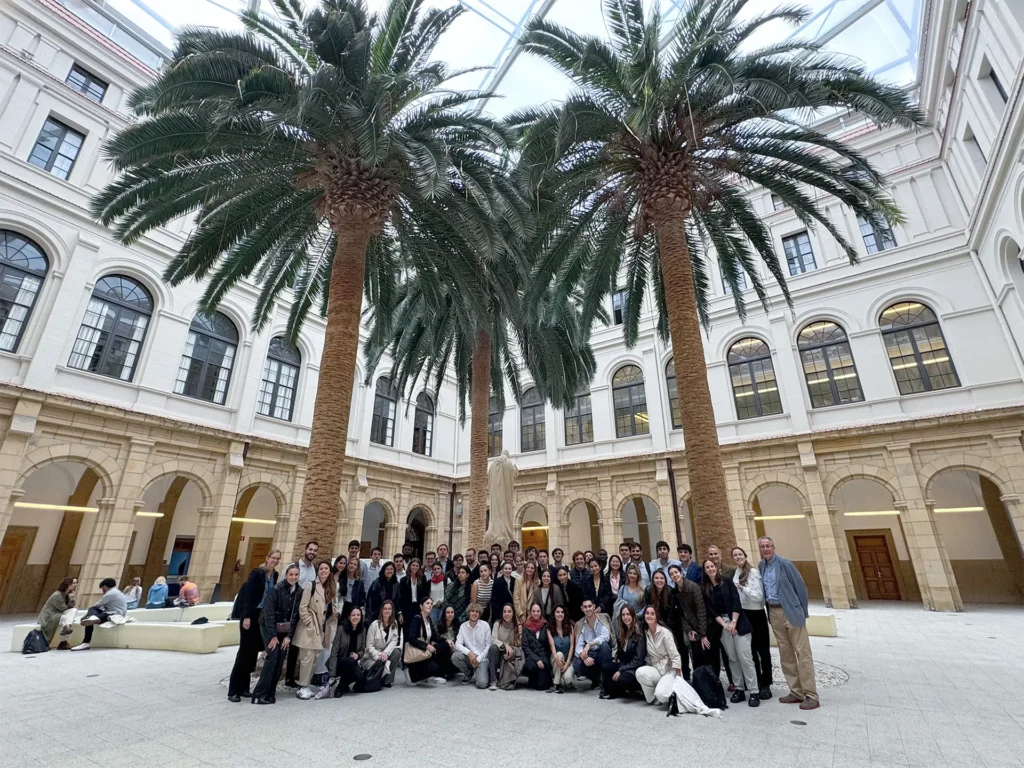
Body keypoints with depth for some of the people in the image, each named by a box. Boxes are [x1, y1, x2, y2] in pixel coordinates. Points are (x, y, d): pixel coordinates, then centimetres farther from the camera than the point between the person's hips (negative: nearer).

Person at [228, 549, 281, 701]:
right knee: (245, 650, -3)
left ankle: (244, 687, 20)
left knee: (254, 650, 9)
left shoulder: (275, 575, 5)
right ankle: (233, 690, 6)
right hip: (249, 614, -7)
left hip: (262, 615, 7)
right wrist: (246, 617, -20)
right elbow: (248, 594, -17)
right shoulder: (257, 572, -15)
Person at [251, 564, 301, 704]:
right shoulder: (277, 590, -18)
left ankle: (270, 692, 12)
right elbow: (268, 613, -17)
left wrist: (289, 635, -7)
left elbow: (295, 615, -2)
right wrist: (273, 636, -15)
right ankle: (259, 694, -3)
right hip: (269, 627, -5)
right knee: (273, 657, -13)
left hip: (285, 629, 5)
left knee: (280, 659, 0)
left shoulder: (299, 592, -4)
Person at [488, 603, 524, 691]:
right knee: (493, 647, -33)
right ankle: (493, 681, -25)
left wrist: (512, 651, -25)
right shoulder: (497, 624, -4)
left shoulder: (518, 626, -2)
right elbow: (493, 640, -16)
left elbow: (519, 645, -5)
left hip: (512, 655, 0)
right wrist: (505, 645, -33)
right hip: (498, 654, 0)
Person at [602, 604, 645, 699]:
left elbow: (638, 660, -17)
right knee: (606, 668, -24)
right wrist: (616, 659, -4)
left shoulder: (639, 633, -14)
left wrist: (620, 670, -18)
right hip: (624, 664, 5)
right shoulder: (622, 632, 8)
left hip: (636, 667, -5)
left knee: (623, 679, -35)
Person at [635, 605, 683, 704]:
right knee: (640, 672, -28)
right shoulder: (645, 634, 1)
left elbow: (675, 657, -15)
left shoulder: (665, 633, -15)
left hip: (669, 670, -4)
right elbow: (648, 656, 8)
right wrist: (648, 670, -6)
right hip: (655, 669, 4)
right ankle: (653, 698, -2)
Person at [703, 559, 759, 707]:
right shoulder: (705, 589, 5)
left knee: (744, 657, -7)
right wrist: (724, 625, -10)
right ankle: (739, 689, 15)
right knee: (732, 658, 5)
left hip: (738, 622, -2)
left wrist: (733, 622, -13)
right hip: (721, 625, 2)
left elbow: (736, 601, -6)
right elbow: (711, 611, 1)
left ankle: (753, 692, 0)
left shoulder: (727, 581, 0)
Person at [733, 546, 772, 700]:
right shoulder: (734, 574, 3)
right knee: (750, 650, 15)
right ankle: (757, 683, 28)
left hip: (756, 614, -5)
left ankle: (765, 684, 18)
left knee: (762, 650, 7)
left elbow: (759, 596, -16)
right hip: (743, 615, 5)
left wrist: (742, 587, -18)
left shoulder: (754, 572, -12)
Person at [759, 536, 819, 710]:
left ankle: (811, 696, 7)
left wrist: (802, 612, -5)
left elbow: (800, 586, -8)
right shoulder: (761, 566, 6)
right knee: (786, 655, 11)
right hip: (774, 613, 6)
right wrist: (769, 612, 11)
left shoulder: (784, 563, -11)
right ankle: (796, 692, 21)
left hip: (791, 612, -6)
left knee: (802, 653, -1)